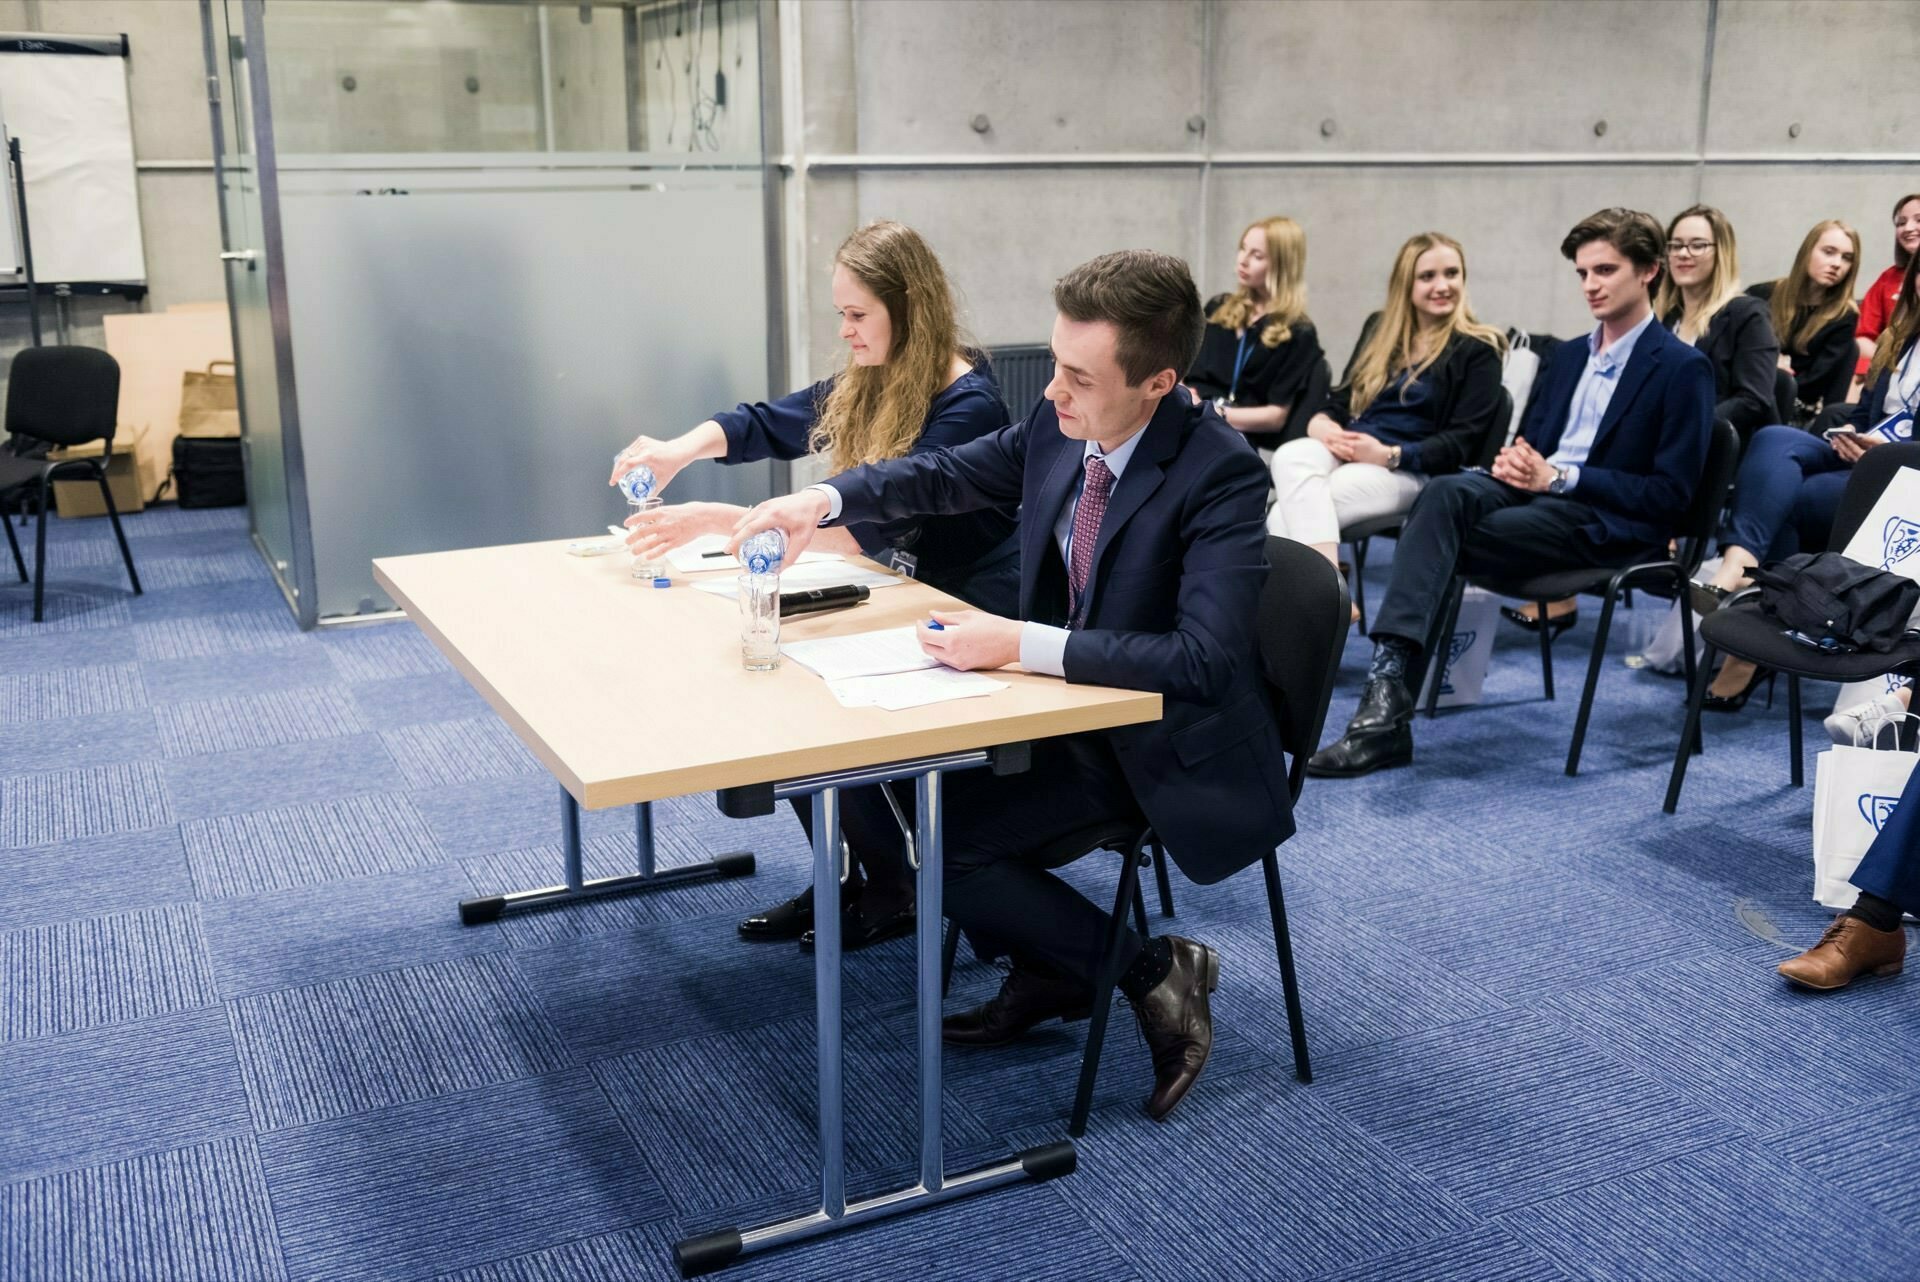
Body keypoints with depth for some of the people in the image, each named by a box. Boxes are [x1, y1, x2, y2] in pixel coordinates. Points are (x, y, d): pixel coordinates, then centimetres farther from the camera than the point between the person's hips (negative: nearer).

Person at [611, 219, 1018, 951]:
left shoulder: (967, 404, -21)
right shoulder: (869, 385, 6)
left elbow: (872, 524, -29)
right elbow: (770, 424, 12)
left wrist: (720, 522, -33)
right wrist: (682, 449, -10)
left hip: (971, 616, -8)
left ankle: (893, 890, 2)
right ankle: (843, 878, 8)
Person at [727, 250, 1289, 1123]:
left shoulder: (1221, 474, -25)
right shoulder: (1058, 425, -6)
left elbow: (1206, 657, -33)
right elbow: (947, 475, 10)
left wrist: (1024, 644, -35)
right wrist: (823, 500, -7)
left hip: (1169, 746, -7)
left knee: (936, 839, -16)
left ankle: (1149, 969, 3)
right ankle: (1048, 971, 17)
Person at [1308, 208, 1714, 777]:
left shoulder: (1683, 368, 0)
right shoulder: (1567, 357, 22)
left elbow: (1672, 493, -7)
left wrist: (1560, 477, -15)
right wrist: (1513, 462, -2)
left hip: (1605, 523, -6)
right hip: (1532, 492, 6)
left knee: (1436, 537, -27)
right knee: (1444, 493, -29)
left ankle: (1391, 709, -26)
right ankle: (1388, 677, -42)